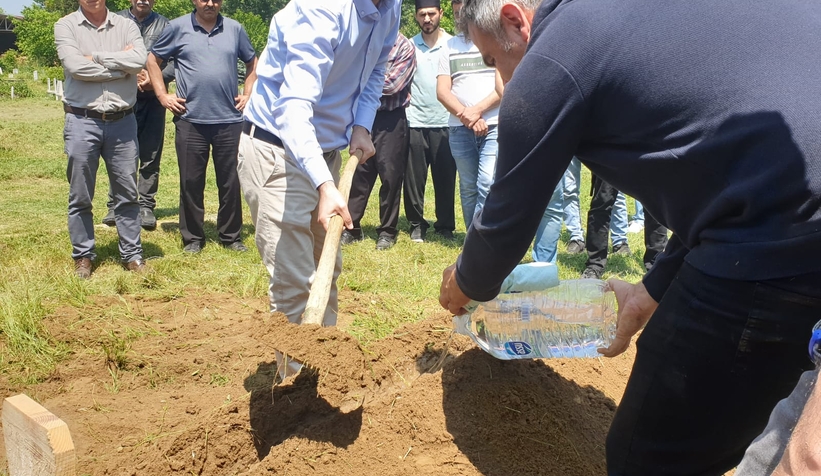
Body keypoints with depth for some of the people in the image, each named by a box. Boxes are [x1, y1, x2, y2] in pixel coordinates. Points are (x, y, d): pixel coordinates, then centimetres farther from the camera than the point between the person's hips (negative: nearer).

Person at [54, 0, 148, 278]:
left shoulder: (126, 26, 6)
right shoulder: (65, 26, 1)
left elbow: (139, 60, -13)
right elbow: (75, 66, -16)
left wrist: (96, 57, -11)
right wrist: (121, 67, -9)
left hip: (122, 122, 2)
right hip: (82, 122, -1)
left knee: (127, 194, 8)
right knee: (80, 197, 6)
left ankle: (132, 254, 18)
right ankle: (83, 256, 19)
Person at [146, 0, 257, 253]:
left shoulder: (235, 29, 8)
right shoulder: (178, 28, 3)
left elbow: (252, 63, 21)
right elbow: (153, 60, 11)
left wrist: (248, 94, 10)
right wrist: (163, 95, 3)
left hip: (229, 120, 1)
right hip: (190, 120, -1)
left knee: (230, 182, 6)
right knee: (191, 182, 4)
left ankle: (231, 236, 18)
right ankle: (192, 237, 16)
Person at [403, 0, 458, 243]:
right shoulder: (409, 46, 7)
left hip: (444, 123, -1)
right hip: (415, 122, 1)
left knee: (445, 179, 3)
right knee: (414, 178, 3)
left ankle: (445, 227, 14)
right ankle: (416, 224, 15)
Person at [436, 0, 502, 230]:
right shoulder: (449, 46, 13)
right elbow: (442, 91, 5)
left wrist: (477, 110, -14)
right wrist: (468, 117, -8)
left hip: (495, 126, -4)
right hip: (460, 129, 4)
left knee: (487, 185, -15)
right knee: (468, 188, 7)